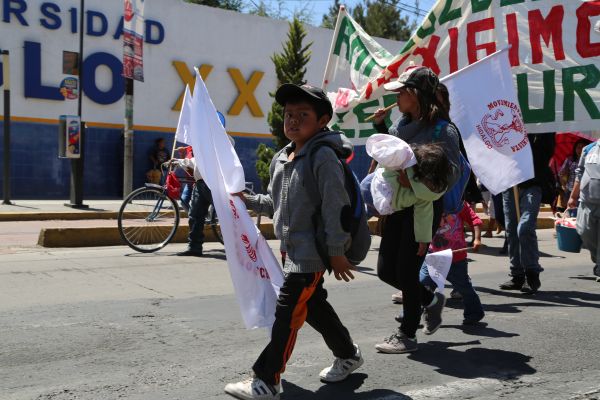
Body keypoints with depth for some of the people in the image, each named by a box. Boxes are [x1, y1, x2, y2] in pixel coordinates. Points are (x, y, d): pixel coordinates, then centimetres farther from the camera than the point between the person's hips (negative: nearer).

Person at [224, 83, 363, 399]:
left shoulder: (324, 156, -16)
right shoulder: (280, 158, 10)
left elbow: (335, 207, -19)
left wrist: (336, 251, -19)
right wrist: (248, 201, 6)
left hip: (312, 250, -9)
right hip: (292, 248, 9)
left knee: (287, 313, -6)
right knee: (313, 307, 19)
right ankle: (347, 354, 40)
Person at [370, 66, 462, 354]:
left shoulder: (443, 131, -14)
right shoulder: (401, 124, 6)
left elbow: (452, 174, -19)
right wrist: (380, 126, 7)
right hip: (398, 203, 8)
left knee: (406, 268, -2)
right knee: (386, 269, 10)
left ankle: (407, 335, 16)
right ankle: (430, 300, 36)